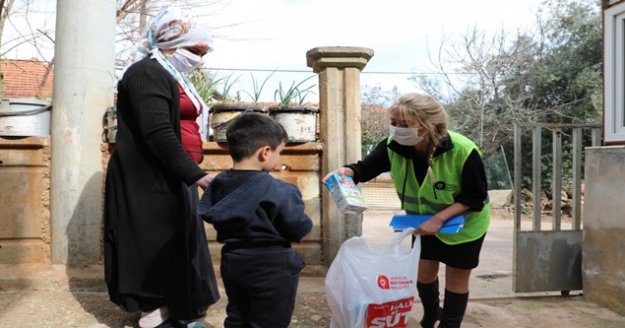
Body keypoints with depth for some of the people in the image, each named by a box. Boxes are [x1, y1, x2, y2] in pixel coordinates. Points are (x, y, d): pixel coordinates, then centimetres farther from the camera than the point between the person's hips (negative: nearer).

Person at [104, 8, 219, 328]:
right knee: (155, 244, -2)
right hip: (148, 180, -10)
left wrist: (190, 174, 21)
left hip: (170, 178, 10)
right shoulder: (147, 73, -14)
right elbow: (157, 133, -24)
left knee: (176, 242, 12)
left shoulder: (171, 76, 16)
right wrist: (195, 174, -27)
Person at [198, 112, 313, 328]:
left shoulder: (218, 184, -2)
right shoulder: (278, 191, -23)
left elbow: (206, 214, 9)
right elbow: (300, 230, -17)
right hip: (271, 268, -6)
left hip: (232, 262, 7)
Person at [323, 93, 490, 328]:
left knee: (456, 277, 9)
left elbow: (475, 197, -24)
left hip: (464, 222, -4)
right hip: (424, 220, 4)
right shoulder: (394, 146, -24)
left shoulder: (463, 152, -34)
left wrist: (440, 218, -34)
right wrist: (346, 172, -39)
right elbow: (366, 168, -16)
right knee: (425, 271, 16)